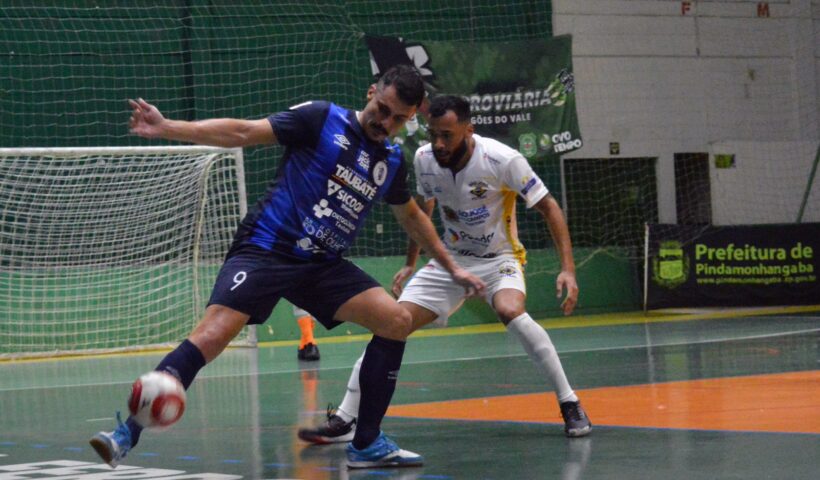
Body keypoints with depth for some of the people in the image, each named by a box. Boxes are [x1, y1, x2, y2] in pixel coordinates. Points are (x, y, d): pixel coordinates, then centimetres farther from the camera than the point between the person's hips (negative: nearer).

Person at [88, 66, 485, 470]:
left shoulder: (392, 163, 11)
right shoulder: (322, 119, -5)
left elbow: (412, 217, 31)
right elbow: (244, 132, -10)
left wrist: (451, 266, 32)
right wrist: (168, 128, -19)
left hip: (322, 265, 6)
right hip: (265, 250, -6)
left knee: (396, 321, -6)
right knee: (212, 334, -24)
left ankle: (366, 444, 4)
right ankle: (126, 434, -22)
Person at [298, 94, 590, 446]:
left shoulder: (502, 160, -24)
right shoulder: (424, 159, -9)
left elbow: (549, 208, -15)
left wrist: (567, 269, -23)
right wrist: (410, 263, 17)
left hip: (498, 259, -4)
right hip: (450, 260, 4)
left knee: (511, 312, -36)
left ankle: (570, 405, -22)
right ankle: (345, 420, -3)